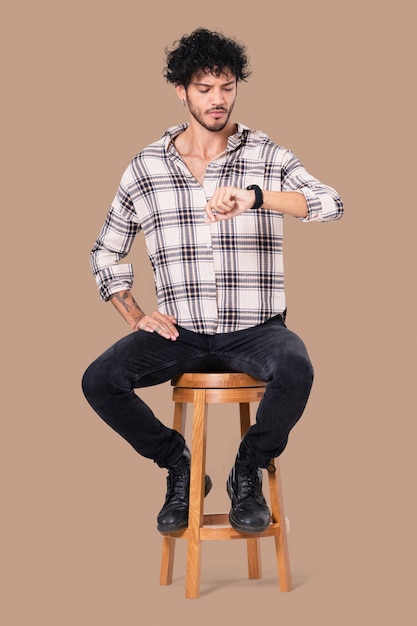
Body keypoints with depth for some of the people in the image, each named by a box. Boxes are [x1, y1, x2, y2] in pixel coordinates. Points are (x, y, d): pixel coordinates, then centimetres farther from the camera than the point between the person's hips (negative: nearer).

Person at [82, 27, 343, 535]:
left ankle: (248, 473, -4)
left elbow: (330, 204, -14)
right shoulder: (145, 168, 7)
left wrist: (254, 196, -29)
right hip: (179, 333, 2)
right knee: (100, 380, -22)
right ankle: (179, 467, 4)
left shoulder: (267, 156, 3)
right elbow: (106, 253, 16)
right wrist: (134, 315, 1)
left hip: (255, 328, -1)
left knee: (295, 370, -34)